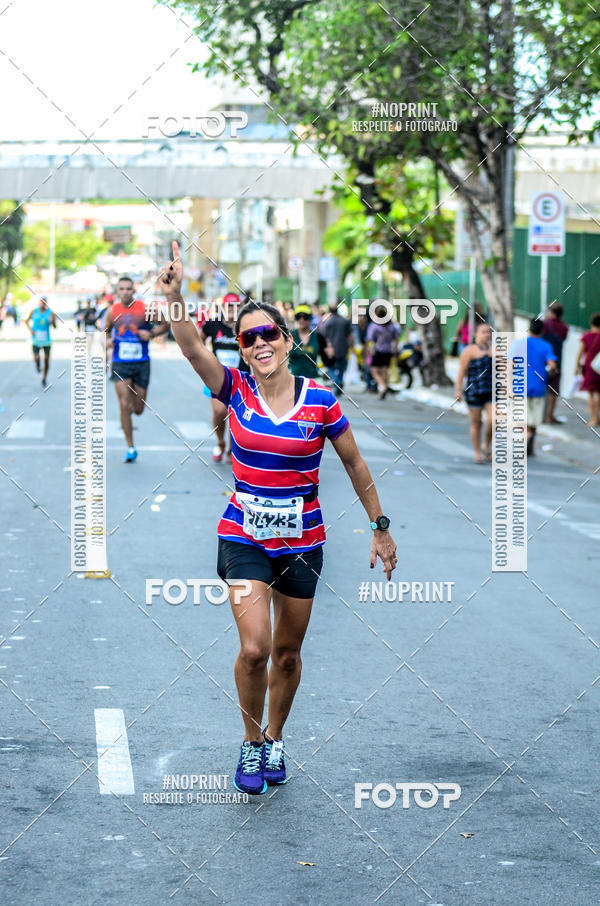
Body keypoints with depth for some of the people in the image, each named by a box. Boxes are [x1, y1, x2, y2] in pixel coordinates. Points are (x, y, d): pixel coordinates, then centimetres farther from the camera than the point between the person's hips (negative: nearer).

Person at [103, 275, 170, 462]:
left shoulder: (145, 308, -4)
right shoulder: (112, 311, 1)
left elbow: (165, 325, 4)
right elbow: (106, 330, 18)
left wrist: (152, 333, -13)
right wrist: (107, 341, -4)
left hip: (142, 363, 0)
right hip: (120, 364, 0)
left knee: (138, 409, 6)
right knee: (124, 406, -10)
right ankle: (130, 448, -2)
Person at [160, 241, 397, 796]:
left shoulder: (321, 402, -7)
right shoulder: (237, 390, -5)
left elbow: (355, 465, 4)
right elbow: (190, 343, -21)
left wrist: (380, 528, 7)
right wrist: (174, 293, -38)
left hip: (302, 543, 1)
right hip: (244, 539, -1)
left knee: (287, 653, 11)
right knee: (255, 647, -15)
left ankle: (274, 739, 35)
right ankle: (252, 744, 9)